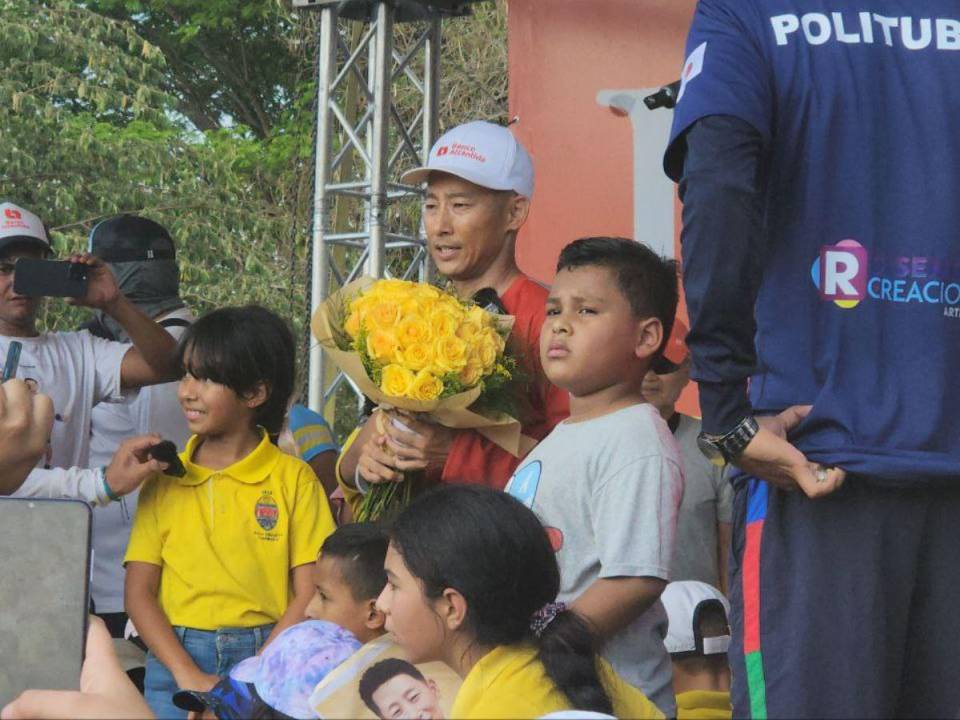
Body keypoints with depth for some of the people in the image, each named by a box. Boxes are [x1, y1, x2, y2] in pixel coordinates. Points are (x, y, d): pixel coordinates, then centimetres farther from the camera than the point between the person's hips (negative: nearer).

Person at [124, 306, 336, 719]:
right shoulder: (165, 478, 6)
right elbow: (138, 591, 2)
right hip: (175, 658, 2)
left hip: (265, 657, -2)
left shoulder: (294, 479, 0)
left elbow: (309, 594, -4)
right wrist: (188, 675, -11)